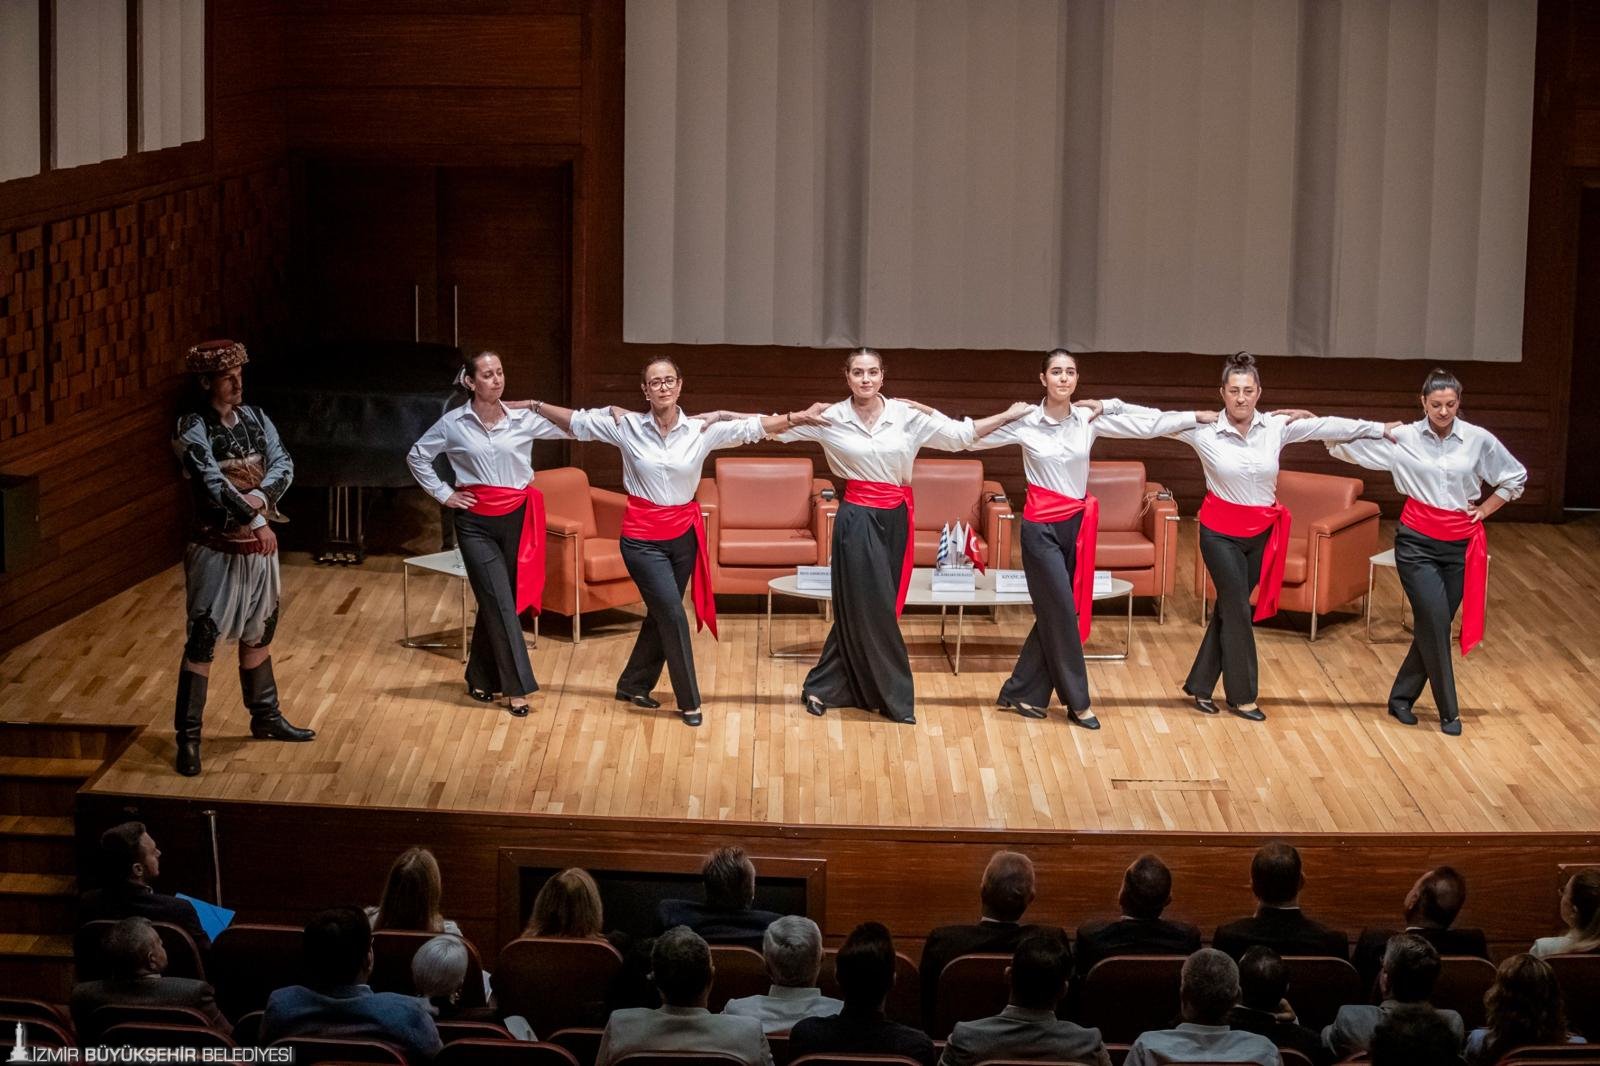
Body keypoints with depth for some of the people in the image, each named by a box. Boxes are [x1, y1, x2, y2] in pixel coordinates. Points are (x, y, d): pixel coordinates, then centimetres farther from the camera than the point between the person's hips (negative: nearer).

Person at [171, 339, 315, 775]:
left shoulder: (255, 419, 4)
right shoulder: (192, 428, -15)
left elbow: (284, 464, -5)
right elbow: (211, 482, -25)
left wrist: (261, 497, -24)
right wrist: (255, 519, -25)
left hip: (258, 544, 7)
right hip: (216, 547, -7)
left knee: (258, 633, 20)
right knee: (202, 640, -6)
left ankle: (266, 717, 35)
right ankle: (188, 737, -2)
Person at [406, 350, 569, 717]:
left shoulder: (523, 419, -1)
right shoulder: (453, 424, -3)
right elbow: (417, 456, 9)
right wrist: (443, 494, 2)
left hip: (516, 519, 2)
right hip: (475, 523, -2)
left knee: (494, 603, 9)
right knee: (500, 603, -7)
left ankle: (480, 679, 24)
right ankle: (516, 687, -3)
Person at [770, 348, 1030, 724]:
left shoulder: (907, 415, -1)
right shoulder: (831, 419, -4)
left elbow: (958, 434, 4)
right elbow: (778, 429, 3)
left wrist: (1007, 416, 1)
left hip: (895, 519, 3)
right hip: (857, 519, -3)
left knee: (861, 608, 9)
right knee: (871, 607, -2)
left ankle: (823, 688, 22)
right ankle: (893, 697, 11)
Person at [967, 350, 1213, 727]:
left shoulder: (1090, 419, 0)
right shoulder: (1025, 421, -8)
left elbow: (1149, 425, 2)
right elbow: (972, 439, -3)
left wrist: (1199, 416, 2)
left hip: (1077, 524, 4)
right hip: (1041, 527, -4)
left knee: (1054, 613, 9)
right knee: (1062, 614, -3)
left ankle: (1021, 693, 22)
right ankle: (1077, 702, 8)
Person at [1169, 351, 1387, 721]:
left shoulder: (1277, 427, -6)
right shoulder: (1204, 431, -14)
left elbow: (1330, 426, -4)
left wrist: (1383, 429, -2)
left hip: (1261, 533, 3)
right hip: (1221, 533, -3)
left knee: (1229, 608, 11)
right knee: (1238, 610, 1)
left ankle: (1200, 686, 25)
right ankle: (1242, 696, 17)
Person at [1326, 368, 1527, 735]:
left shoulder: (1479, 440, -2)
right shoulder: (1401, 438, -4)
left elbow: (1516, 477, 12)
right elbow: (1348, 444, -1)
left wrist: (1485, 509, 5)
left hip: (1460, 544, 2)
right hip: (1417, 542, -2)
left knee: (1433, 626, 6)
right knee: (1435, 622, -12)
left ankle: (1401, 697, 24)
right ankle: (1448, 711, 0)